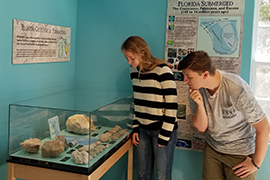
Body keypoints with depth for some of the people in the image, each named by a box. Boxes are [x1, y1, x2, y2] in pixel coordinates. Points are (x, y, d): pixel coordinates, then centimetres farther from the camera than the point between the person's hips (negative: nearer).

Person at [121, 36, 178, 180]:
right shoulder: (134, 71, 5)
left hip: (162, 130, -6)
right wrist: (135, 128, 10)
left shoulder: (162, 71, -17)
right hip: (143, 130, 6)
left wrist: (164, 136, -14)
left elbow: (172, 106, -16)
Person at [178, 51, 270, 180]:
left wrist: (256, 163, -12)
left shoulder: (236, 89, -30)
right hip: (212, 148, 5)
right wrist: (199, 104, -26)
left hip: (241, 153, -4)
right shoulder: (195, 89, -13)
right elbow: (201, 128, -7)